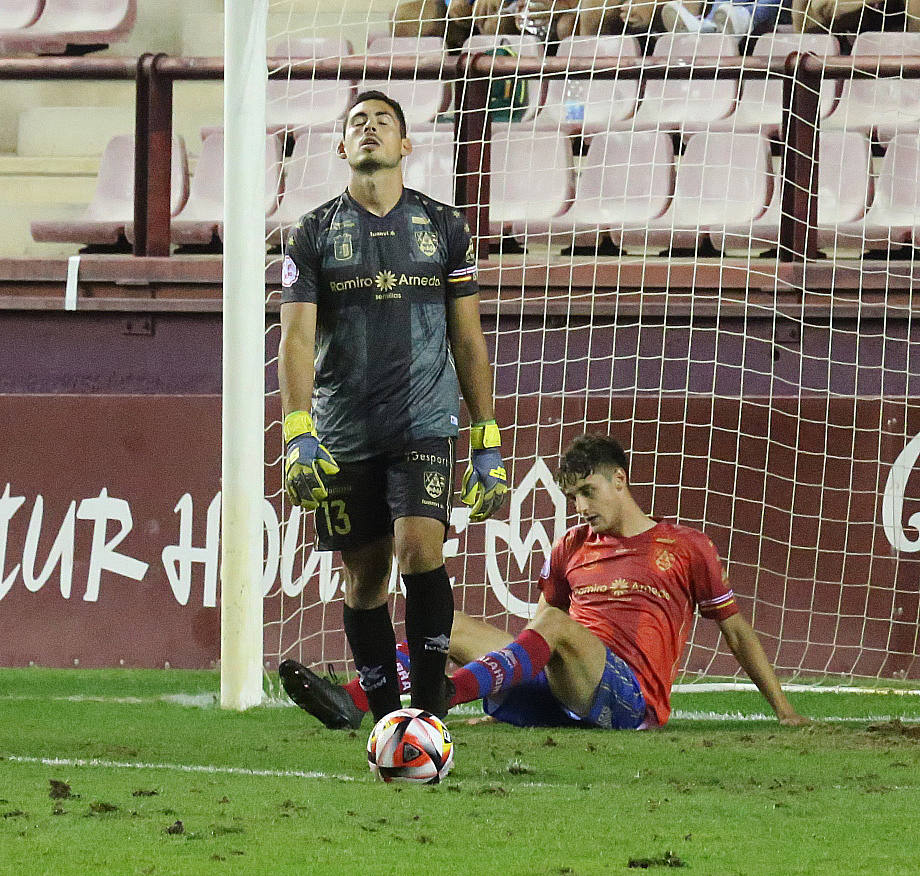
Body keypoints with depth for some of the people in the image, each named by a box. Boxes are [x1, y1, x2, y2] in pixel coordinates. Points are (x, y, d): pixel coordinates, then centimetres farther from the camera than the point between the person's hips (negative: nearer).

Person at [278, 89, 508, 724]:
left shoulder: (444, 227, 7)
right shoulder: (314, 234, 5)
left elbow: (469, 340, 10)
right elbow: (297, 339, -2)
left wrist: (488, 443, 6)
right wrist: (299, 434, -16)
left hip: (426, 426, -1)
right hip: (346, 434, 1)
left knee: (419, 550, -20)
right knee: (365, 582, 4)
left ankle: (430, 705, -11)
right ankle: (386, 718, 15)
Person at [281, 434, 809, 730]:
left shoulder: (687, 549, 10)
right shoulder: (573, 548, 24)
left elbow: (737, 631, 14)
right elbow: (540, 636, 32)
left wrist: (784, 712, 12)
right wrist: (497, 705, 27)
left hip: (633, 698, -6)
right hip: (560, 699, 6)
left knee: (556, 626, -34)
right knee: (453, 626, -9)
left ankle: (445, 694, -61)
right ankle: (352, 703, -33)